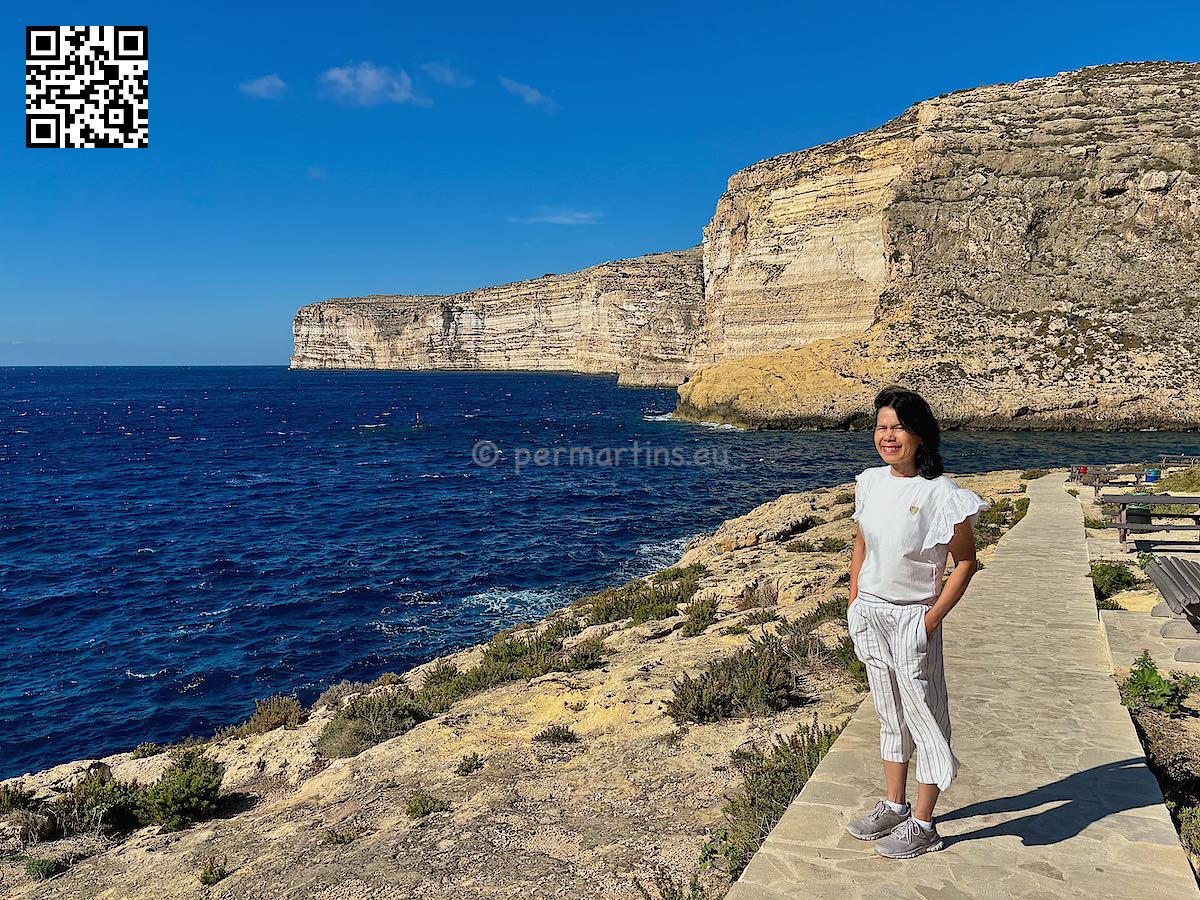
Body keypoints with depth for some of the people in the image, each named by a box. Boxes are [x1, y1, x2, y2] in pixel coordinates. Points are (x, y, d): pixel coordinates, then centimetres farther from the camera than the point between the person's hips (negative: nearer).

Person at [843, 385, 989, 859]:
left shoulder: (940, 492, -16)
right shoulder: (871, 482, 2)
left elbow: (965, 562, -10)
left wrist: (931, 621, -14)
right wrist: (854, 603, 8)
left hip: (911, 619, -6)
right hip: (869, 615, 6)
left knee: (924, 719, 7)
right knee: (889, 715, 19)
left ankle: (923, 826, 21)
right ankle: (893, 807, 34)